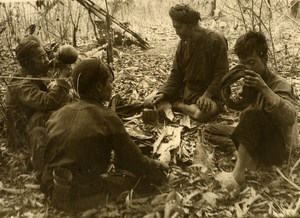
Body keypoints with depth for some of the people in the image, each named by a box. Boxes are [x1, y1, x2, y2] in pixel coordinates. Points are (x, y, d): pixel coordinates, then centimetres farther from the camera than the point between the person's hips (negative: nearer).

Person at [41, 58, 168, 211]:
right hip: (82, 194, -6)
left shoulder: (57, 114, 2)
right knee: (133, 173, 6)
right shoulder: (107, 117, -14)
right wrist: (157, 167, 13)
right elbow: (135, 161, -6)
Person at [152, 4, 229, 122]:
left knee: (203, 113, -38)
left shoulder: (216, 41, -13)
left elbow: (221, 75, -15)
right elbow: (175, 75, 5)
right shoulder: (183, 43, 4)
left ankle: (177, 105, -10)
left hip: (209, 93, -5)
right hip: (184, 91, 5)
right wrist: (164, 93, -11)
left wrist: (207, 95, -28)